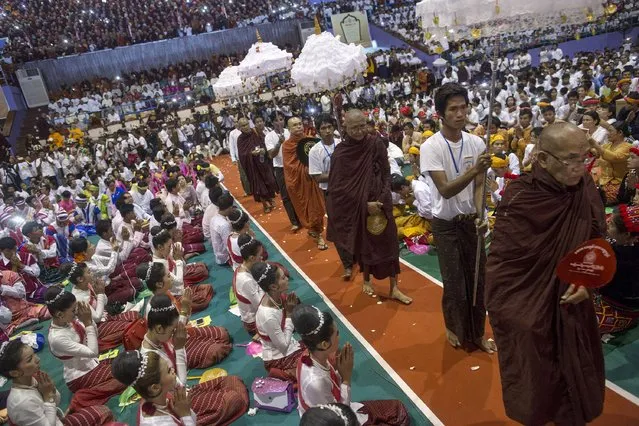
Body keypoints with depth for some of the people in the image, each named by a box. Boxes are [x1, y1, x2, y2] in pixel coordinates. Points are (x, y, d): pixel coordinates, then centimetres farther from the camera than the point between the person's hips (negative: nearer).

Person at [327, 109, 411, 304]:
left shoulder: (376, 144, -6)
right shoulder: (340, 153, -11)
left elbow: (386, 174, -2)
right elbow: (339, 187, -11)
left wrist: (381, 200, -13)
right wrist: (365, 204, -16)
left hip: (379, 203, 1)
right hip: (356, 207, -1)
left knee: (389, 243, 4)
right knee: (363, 244, 14)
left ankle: (394, 288, 16)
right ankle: (366, 280, 37)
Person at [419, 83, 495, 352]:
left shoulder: (477, 143, -5)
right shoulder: (431, 147, -18)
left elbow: (479, 186, -3)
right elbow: (445, 190, -25)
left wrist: (480, 215, -18)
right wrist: (474, 170, -38)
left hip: (471, 220, 4)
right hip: (446, 223, -4)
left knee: (477, 277, 10)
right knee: (454, 281, 6)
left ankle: (477, 332, 28)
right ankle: (455, 328, 31)